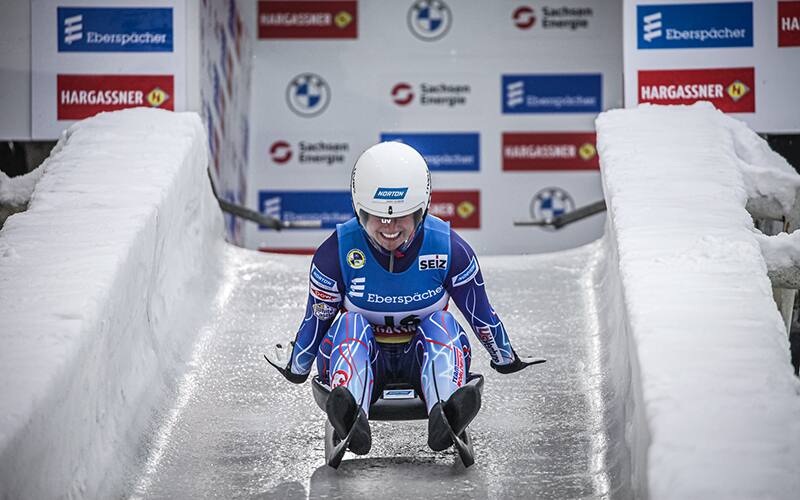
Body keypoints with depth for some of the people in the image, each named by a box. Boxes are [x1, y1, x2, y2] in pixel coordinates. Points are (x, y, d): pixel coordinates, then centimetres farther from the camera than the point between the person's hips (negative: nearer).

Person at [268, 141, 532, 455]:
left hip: (423, 358, 0)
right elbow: (317, 320, 0)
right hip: (358, 356, 0)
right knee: (351, 323, -30)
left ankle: (446, 417, -59)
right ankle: (350, 419, -60)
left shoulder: (449, 249, -13)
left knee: (441, 323, -29)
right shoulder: (337, 253, -14)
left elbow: (480, 313, 1)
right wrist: (296, 371, 12)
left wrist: (505, 358, 14)